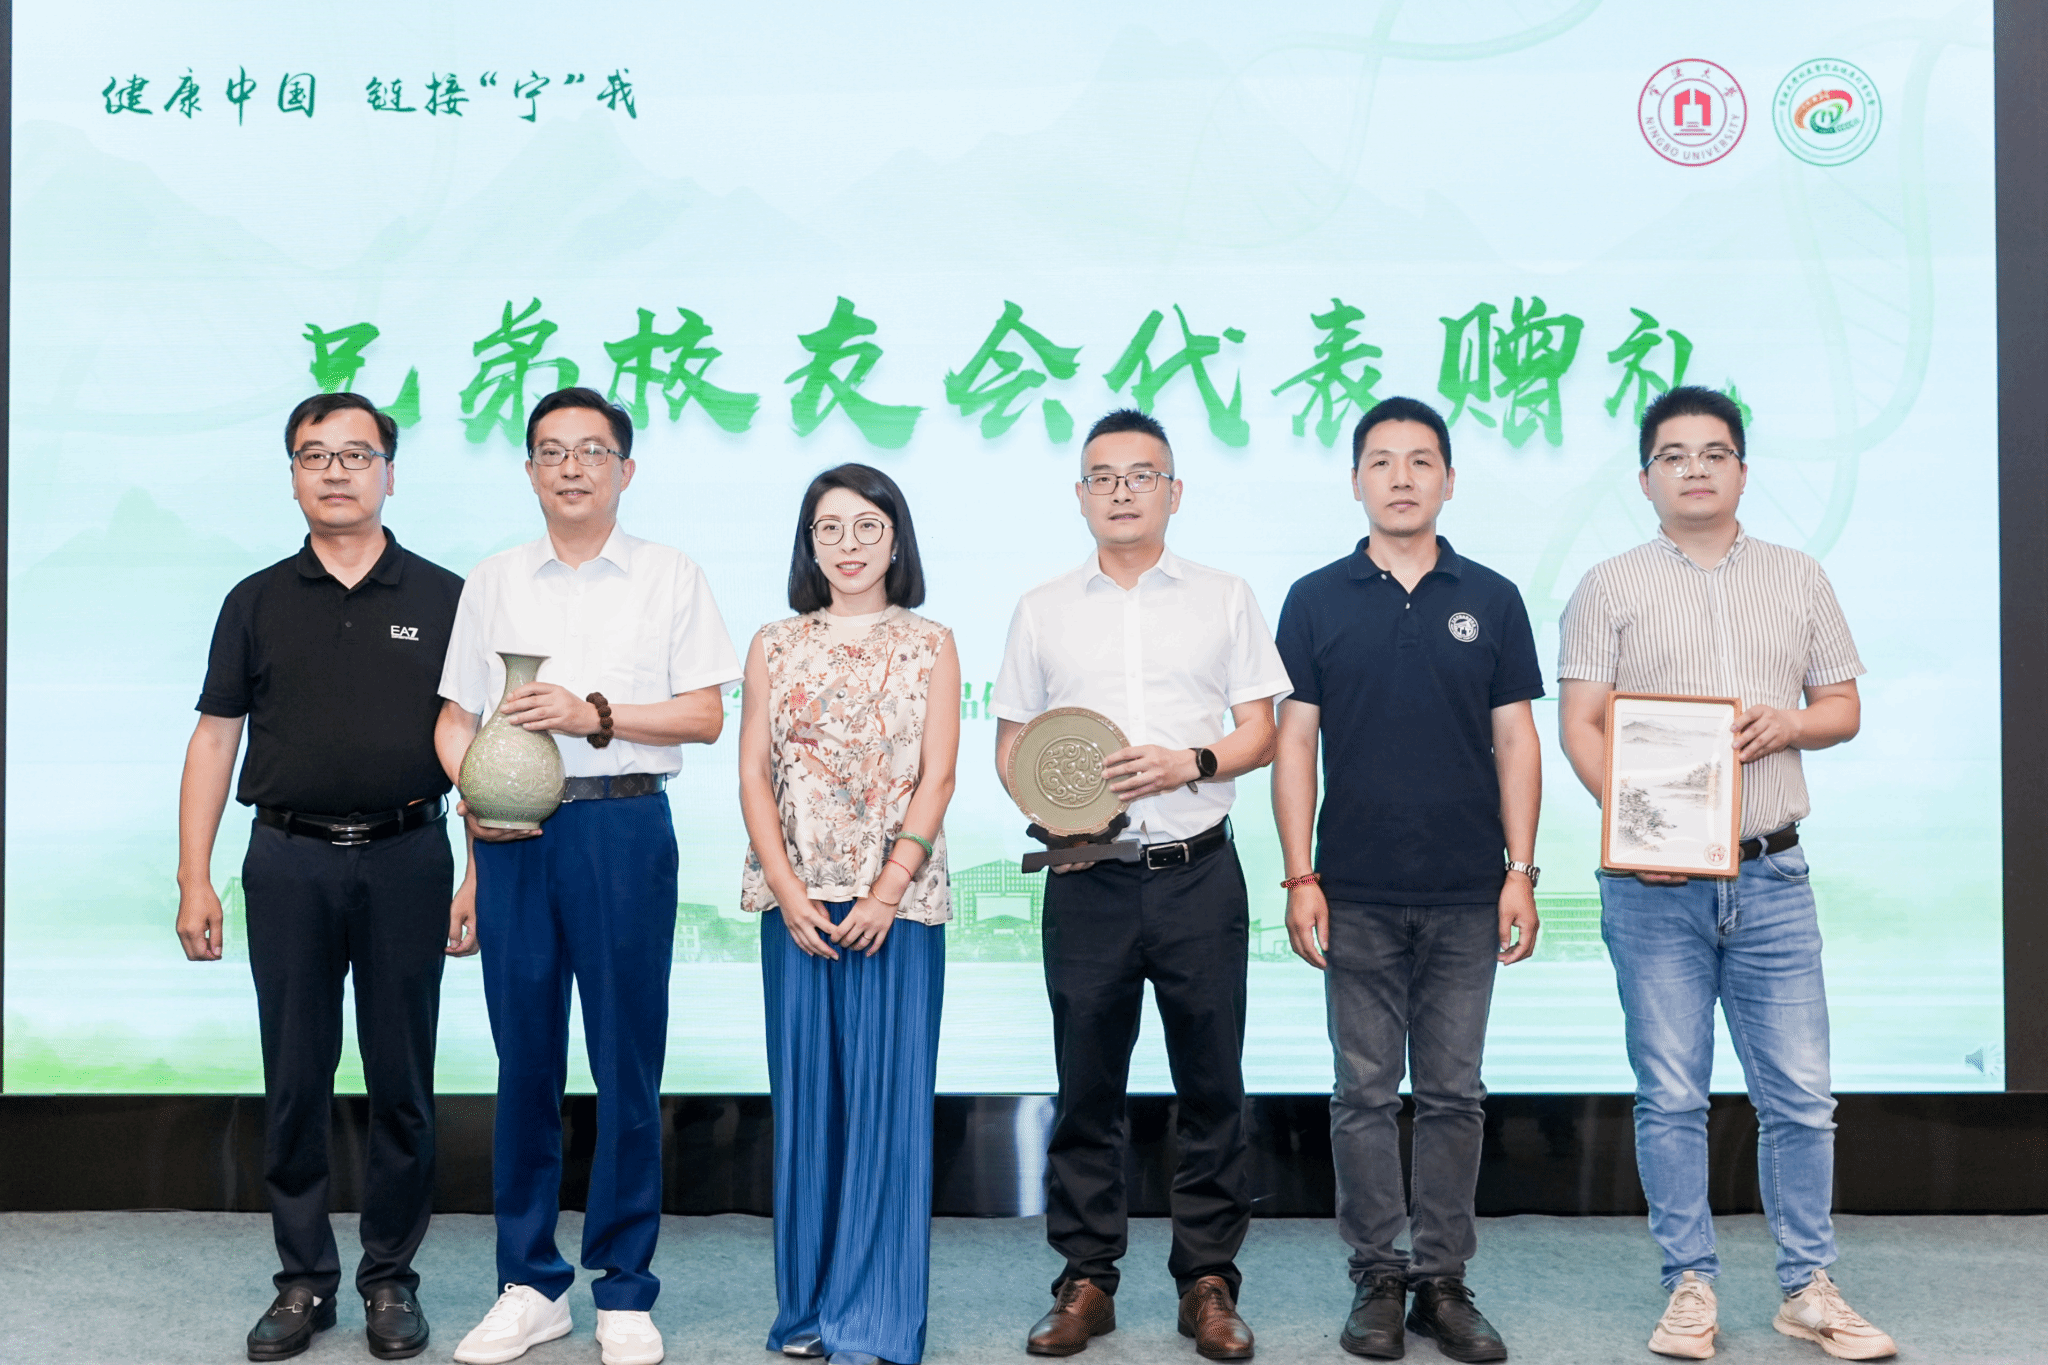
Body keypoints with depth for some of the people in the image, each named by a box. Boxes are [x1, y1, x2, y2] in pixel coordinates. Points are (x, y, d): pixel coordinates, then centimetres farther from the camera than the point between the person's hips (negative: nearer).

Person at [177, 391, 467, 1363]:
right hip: (289, 860, 1)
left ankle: (391, 1278, 18)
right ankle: (303, 1280, 19)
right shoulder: (257, 602, 9)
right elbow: (214, 740, 8)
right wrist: (193, 881, 1)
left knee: (401, 1083, 5)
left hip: (405, 857, -1)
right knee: (294, 1081, 6)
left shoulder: (442, 598, 5)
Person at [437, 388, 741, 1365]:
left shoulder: (669, 577, 7)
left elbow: (705, 715, 1)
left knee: (627, 1063, 0)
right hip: (514, 833, 3)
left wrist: (596, 715, -11)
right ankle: (530, 1284, 17)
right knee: (524, 1060, 5)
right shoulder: (491, 584, 15)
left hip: (623, 824, -2)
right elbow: (454, 717, 14)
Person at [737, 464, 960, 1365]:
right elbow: (754, 775, 5)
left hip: (897, 900, -2)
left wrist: (887, 893, -11)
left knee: (887, 1096, -2)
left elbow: (936, 778, -1)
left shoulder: (930, 645, 6)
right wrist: (790, 896, -6)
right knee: (806, 1095, 6)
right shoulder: (775, 647, 10)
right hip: (797, 901, 2)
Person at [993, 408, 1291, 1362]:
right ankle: (1086, 1280, 17)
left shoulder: (1224, 600, 8)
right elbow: (1011, 742, 12)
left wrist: (1191, 763, -15)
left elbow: (1261, 734, 5)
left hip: (1198, 872, -1)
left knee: (1211, 1084, 3)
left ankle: (1208, 1281, 15)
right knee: (1086, 1086, 5)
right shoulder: (1043, 611, 11)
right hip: (1087, 879, 1)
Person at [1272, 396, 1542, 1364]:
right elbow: (1294, 742, 2)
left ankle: (1444, 1280, 17)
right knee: (1365, 1094, 5)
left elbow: (1515, 742, 6)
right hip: (1358, 895, -1)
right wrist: (1300, 876, -5)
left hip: (1467, 894, 1)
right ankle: (1377, 1279, 16)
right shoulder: (1316, 602, 4)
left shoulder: (1491, 600, 6)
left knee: (1454, 1094, 7)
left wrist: (1521, 872, -1)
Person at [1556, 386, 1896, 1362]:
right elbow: (1581, 725, -3)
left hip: (1771, 877, 2)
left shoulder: (1797, 579, 12)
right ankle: (1690, 1286, 17)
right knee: (1670, 1096, 5)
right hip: (1654, 884, -2)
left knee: (1799, 1093, 4)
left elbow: (1844, 707, 14)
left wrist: (1793, 722, -9)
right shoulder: (1611, 587, 4)